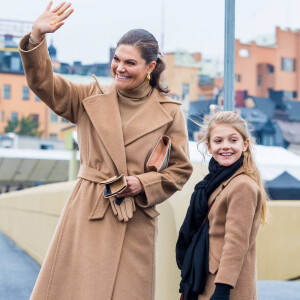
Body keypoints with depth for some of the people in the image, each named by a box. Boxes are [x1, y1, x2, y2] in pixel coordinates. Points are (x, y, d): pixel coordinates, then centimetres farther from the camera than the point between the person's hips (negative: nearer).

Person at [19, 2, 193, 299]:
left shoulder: (169, 112, 4)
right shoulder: (90, 98, 7)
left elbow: (181, 169, 8)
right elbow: (43, 82, -4)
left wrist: (143, 184, -8)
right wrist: (37, 37, -18)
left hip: (134, 223, -1)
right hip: (86, 215, 1)